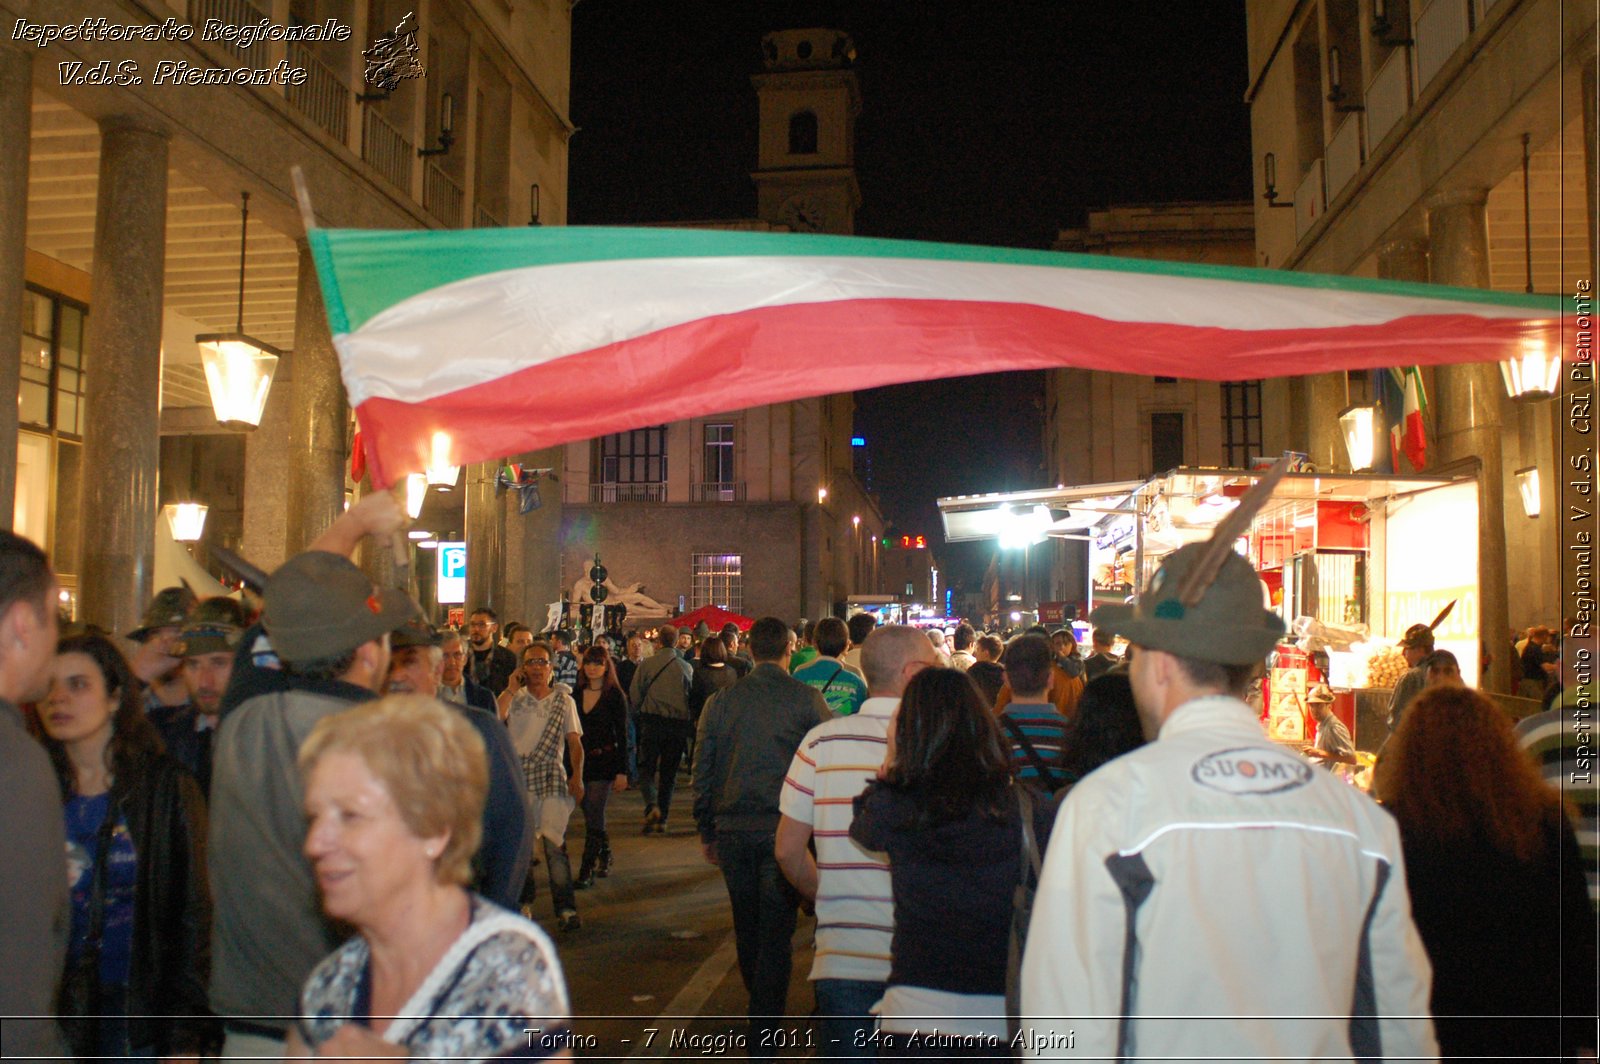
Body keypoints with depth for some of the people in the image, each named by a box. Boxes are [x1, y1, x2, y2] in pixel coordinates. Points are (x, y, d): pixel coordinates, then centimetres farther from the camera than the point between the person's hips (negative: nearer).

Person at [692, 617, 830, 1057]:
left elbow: (702, 770, 7)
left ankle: (760, 1008, 38)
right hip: (784, 831, -3)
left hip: (733, 831, 3)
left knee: (746, 926, 19)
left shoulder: (721, 701, 3)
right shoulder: (807, 699, -6)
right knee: (777, 932, 2)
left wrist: (706, 831, 15)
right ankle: (764, 1034, 1)